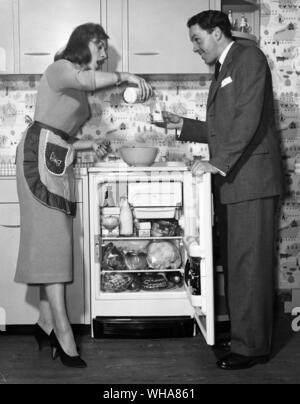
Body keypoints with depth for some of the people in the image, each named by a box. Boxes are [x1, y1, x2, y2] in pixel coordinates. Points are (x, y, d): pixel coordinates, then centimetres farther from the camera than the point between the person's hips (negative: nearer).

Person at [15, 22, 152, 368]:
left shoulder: (77, 89, 24)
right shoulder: (60, 68, -2)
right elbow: (88, 79, -28)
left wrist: (90, 144, 9)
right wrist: (125, 76, -24)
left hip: (58, 162, 9)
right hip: (40, 157, -9)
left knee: (53, 242, 5)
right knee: (50, 239, -12)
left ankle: (46, 324, 9)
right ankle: (62, 331, -13)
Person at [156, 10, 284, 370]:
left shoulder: (249, 58, -5)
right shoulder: (222, 70, 22)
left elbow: (248, 119, -17)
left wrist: (218, 163, -21)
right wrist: (184, 126, 16)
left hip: (251, 178, -9)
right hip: (233, 180, 9)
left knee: (249, 263, -5)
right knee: (238, 263, 11)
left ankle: (251, 346, 4)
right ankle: (243, 336, 21)